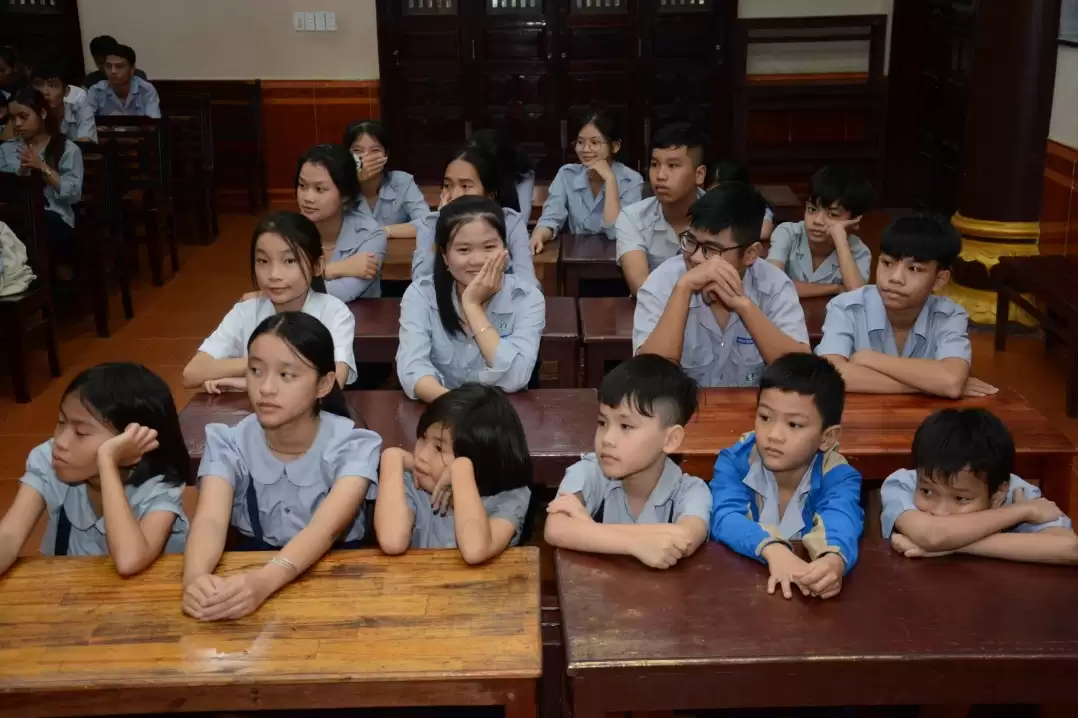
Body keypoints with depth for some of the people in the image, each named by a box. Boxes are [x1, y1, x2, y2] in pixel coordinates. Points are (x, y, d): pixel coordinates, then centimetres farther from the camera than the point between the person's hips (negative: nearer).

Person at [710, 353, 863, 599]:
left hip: (809, 595, 0)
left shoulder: (838, 477, -8)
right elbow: (725, 518, -22)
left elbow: (841, 522, -28)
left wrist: (834, 560, -50)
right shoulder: (734, 462, -6)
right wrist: (773, 549, -40)